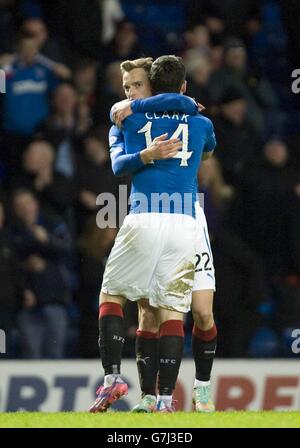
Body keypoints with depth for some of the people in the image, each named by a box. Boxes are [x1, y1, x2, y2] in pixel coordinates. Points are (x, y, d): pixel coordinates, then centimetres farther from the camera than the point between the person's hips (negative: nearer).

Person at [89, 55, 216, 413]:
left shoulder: (130, 117, 11)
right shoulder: (202, 124, 15)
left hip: (143, 220, -1)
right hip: (184, 223, 1)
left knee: (110, 294, 14)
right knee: (172, 310, 4)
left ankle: (112, 377, -3)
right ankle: (165, 398, -5)